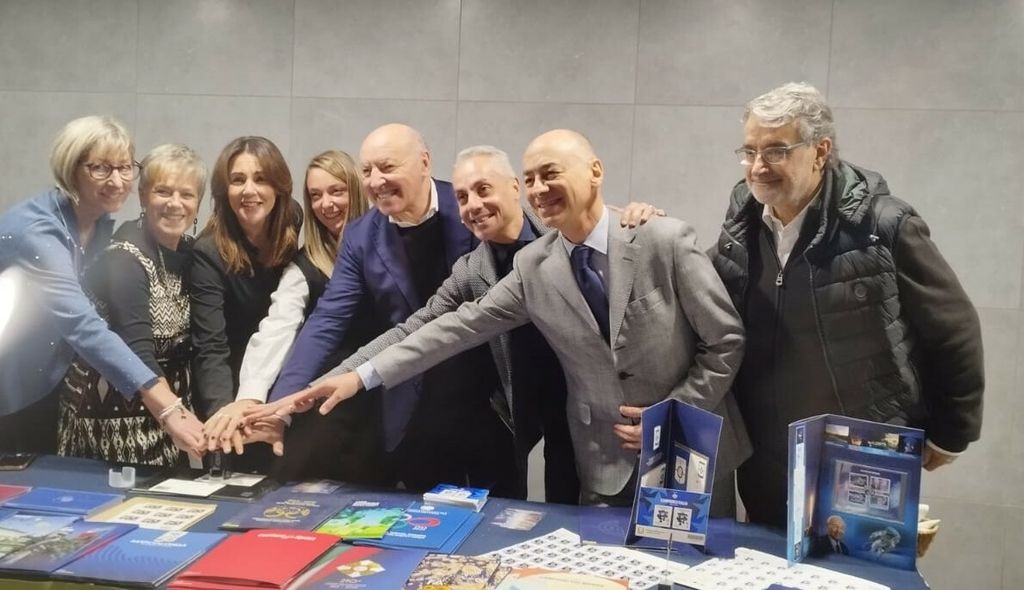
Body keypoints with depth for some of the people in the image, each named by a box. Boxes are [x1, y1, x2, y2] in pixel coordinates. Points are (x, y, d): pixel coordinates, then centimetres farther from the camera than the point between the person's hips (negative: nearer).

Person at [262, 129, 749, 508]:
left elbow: (726, 341, -8)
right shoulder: (532, 265, -3)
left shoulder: (665, 240, -14)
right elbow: (462, 326, -5)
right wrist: (362, 376, -11)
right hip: (607, 469, 3)